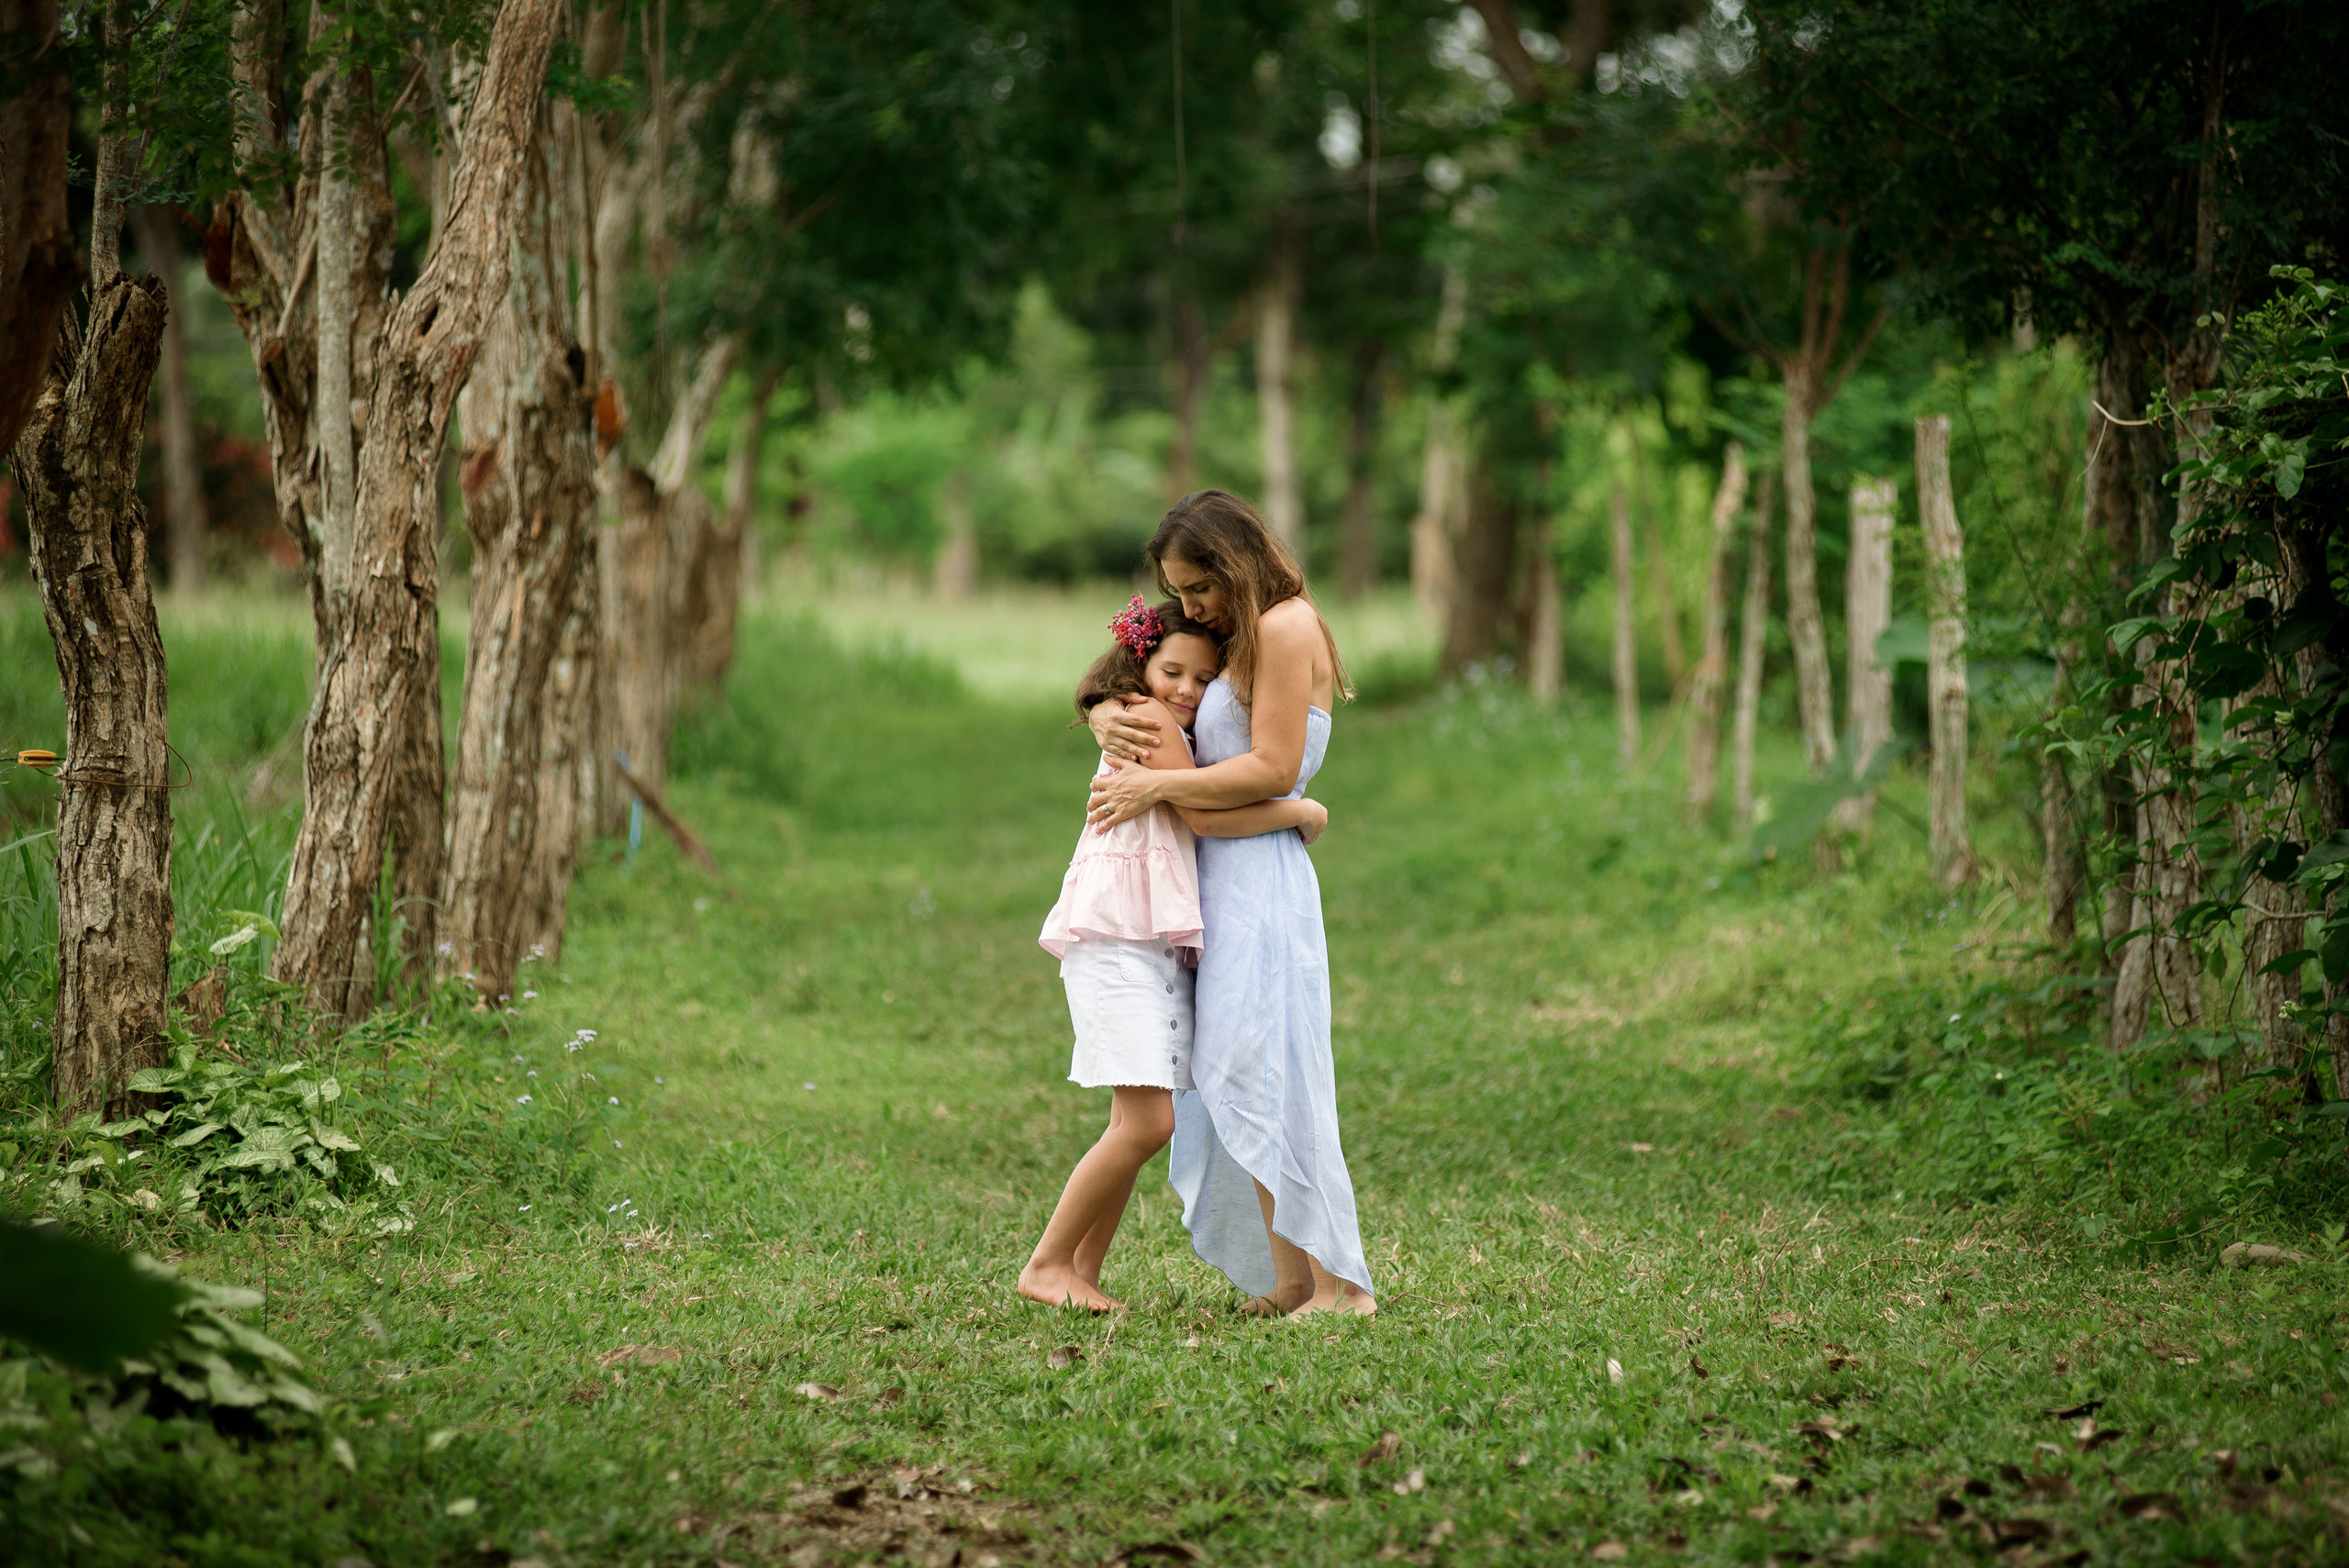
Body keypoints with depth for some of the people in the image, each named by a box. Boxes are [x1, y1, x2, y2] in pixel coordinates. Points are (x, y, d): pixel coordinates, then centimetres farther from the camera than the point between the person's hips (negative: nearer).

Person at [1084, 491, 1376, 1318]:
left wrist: (1156, 785, -13)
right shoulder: (1238, 639, 19)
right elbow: (1110, 694, 24)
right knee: (1221, 1085, 6)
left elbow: (1273, 768, -16)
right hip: (1220, 880, 10)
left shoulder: (1287, 628, -10)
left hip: (1259, 876, -10)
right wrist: (1108, 717, 1)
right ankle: (1289, 1281, 7)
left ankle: (1342, 1285, -12)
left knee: (1255, 1076, -13)